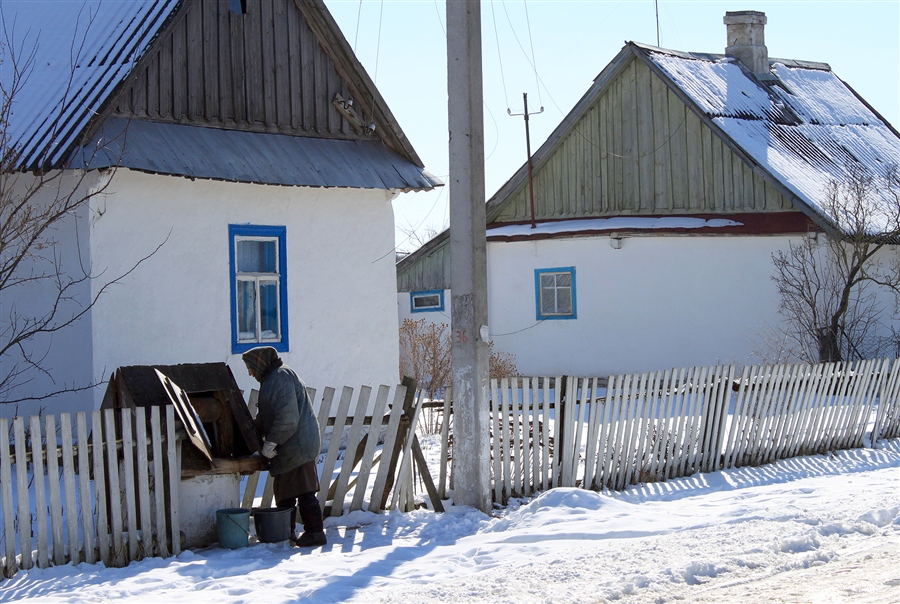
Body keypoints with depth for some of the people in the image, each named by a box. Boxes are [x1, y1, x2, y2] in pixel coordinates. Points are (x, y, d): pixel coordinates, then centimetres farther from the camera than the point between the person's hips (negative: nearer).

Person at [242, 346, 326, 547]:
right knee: (284, 491, 15)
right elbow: (265, 415, 28)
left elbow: (287, 418, -23)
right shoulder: (272, 378, 20)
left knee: (303, 491, -9)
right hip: (290, 446, 11)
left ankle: (315, 532, -8)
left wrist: (271, 442, -20)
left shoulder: (280, 378, -15)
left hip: (296, 446, -11)